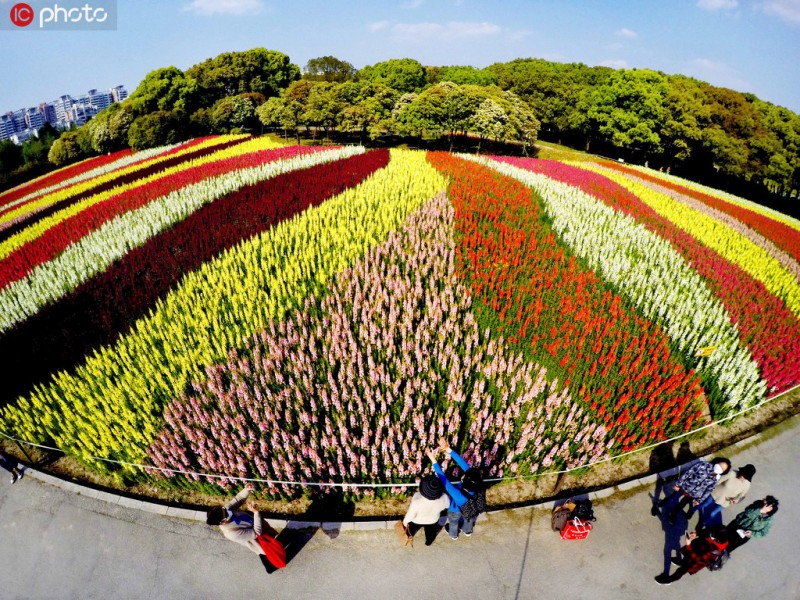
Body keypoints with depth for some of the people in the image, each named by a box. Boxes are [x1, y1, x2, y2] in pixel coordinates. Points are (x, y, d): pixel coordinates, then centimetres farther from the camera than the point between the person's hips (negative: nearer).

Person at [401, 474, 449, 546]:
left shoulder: (417, 501, -46)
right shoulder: (444, 498, -39)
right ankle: (428, 542, 64)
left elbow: (410, 515, -27)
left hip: (417, 520, -1)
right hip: (433, 520, 1)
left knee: (412, 529, 35)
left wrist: (405, 521, -6)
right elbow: (447, 505, -14)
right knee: (431, 531, 36)